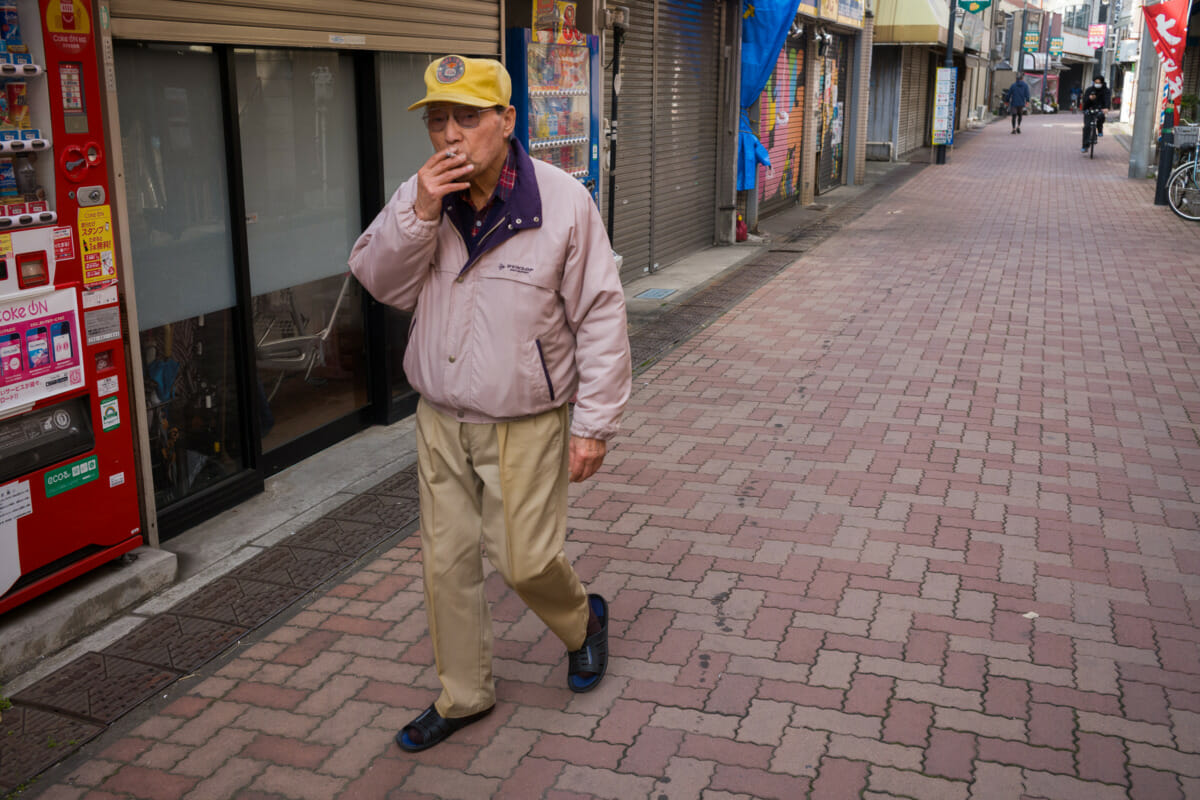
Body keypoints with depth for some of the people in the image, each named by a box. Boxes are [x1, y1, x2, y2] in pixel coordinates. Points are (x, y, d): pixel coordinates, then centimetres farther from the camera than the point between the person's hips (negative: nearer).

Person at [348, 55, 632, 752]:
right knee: (446, 561, 11)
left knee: (526, 560, 3)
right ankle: (465, 695, 31)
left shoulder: (563, 202, -14)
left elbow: (600, 318, -11)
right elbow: (379, 282, -3)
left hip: (525, 424, -4)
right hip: (441, 420, 5)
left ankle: (584, 621, 38)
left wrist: (595, 423, -11)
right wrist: (418, 216, -20)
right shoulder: (419, 196, -2)